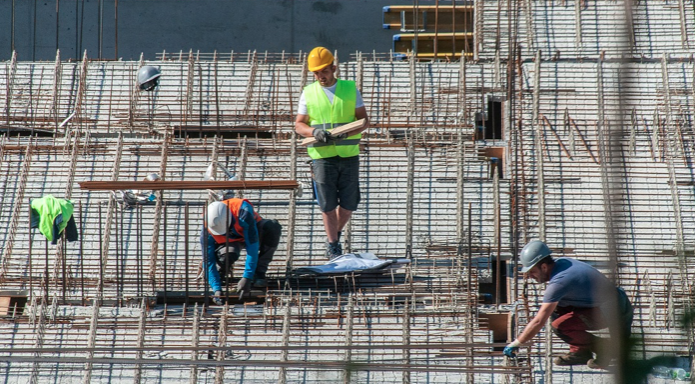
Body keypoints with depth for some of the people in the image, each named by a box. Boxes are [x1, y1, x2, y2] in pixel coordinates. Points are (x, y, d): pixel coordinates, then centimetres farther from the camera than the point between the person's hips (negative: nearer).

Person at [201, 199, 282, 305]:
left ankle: (259, 273, -21)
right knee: (227, 255, -38)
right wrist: (217, 289, -38)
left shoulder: (243, 213, -41)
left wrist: (246, 278, -44)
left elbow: (252, 246, -40)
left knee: (273, 227, -35)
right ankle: (223, 271, 2)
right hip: (231, 240, 0)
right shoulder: (207, 230, -31)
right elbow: (208, 261, -27)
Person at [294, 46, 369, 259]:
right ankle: (333, 246, 9)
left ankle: (335, 235, 28)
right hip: (322, 155, -1)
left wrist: (347, 133, -15)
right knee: (328, 204, -2)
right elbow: (299, 124, 6)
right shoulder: (308, 93, 6)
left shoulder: (351, 89, 7)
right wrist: (314, 132, -15)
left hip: (349, 154, 1)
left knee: (349, 204, 3)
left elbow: (364, 120, 4)